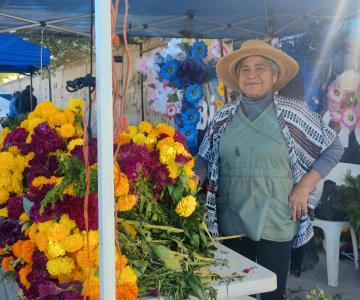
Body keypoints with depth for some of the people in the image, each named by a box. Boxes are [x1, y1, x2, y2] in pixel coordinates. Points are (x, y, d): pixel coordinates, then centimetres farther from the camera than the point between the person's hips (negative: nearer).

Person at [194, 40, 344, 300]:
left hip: (275, 222, -3)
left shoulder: (292, 113, -6)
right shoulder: (224, 117, 4)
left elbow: (333, 148, -1)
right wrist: (193, 181, -12)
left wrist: (304, 187, -8)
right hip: (231, 221, 3)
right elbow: (205, 159, 8)